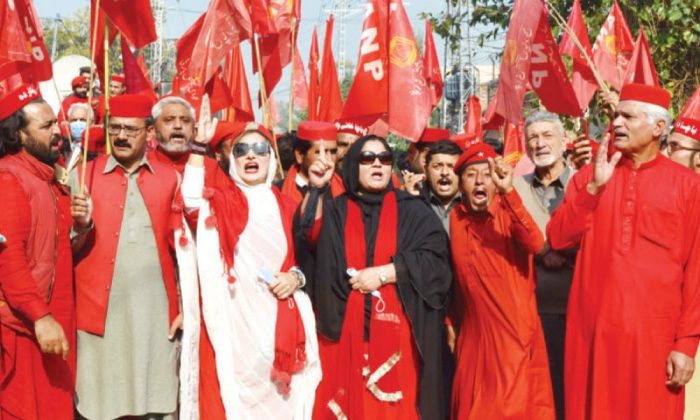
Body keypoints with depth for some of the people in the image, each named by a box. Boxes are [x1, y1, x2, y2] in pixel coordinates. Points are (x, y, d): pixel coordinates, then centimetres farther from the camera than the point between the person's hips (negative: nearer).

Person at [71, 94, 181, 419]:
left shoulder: (170, 178, 6)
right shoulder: (86, 175, 4)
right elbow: (69, 251, 3)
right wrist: (82, 224, -17)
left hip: (156, 313, 1)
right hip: (99, 313, 0)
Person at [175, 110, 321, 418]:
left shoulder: (286, 207, 13)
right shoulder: (221, 198, 3)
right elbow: (193, 202, -20)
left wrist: (296, 277, -3)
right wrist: (199, 144, -18)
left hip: (277, 322, 3)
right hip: (231, 320, -3)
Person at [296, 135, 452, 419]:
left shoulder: (411, 209, 8)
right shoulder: (335, 211, 10)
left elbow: (434, 259, -4)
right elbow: (307, 241, -8)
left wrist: (383, 273, -11)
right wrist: (315, 190, -18)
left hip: (395, 331, -1)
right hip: (344, 331, 1)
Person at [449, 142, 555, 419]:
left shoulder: (508, 214, -7)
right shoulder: (456, 219, 5)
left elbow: (535, 244, -29)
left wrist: (508, 192, -37)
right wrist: (452, 322, 10)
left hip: (516, 334, -4)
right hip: (474, 335, 4)